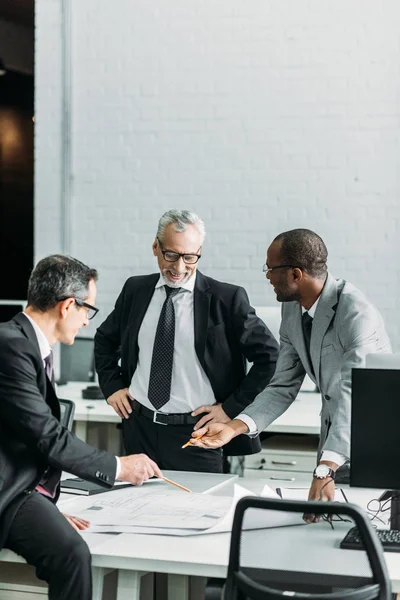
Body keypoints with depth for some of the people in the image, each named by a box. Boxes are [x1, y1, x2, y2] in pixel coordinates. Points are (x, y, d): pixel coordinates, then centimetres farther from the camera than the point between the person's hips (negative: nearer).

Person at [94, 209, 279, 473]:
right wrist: (112, 386, 9)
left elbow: (270, 356, -6)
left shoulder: (227, 299, -8)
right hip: (139, 430, 4)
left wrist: (231, 408, -8)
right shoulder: (136, 290, 5)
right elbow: (105, 340, 22)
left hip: (194, 435, -3)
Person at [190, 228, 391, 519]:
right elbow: (283, 388, 1)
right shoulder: (292, 310, -2)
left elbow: (353, 394, -37)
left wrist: (325, 472, -47)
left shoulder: (356, 312, -27)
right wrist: (233, 428, -14)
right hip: (335, 431, 7)